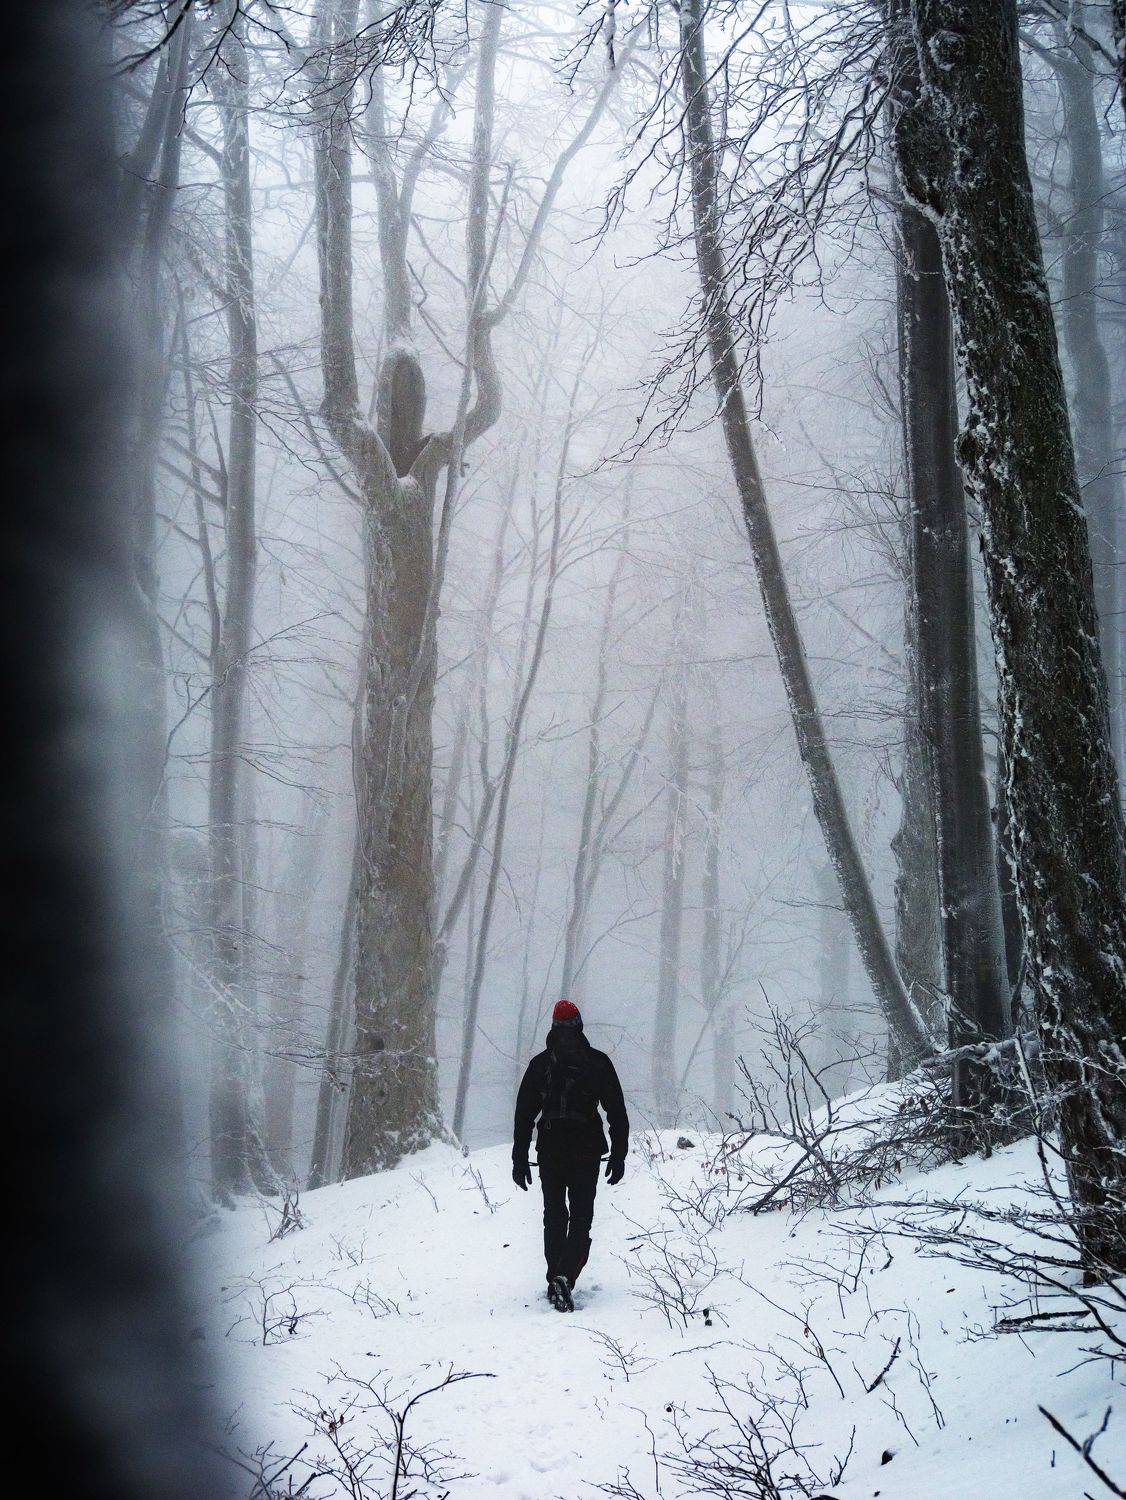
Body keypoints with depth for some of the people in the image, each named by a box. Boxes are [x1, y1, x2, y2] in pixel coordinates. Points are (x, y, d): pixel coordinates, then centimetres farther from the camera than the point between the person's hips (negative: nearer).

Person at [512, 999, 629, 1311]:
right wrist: (618, 1155, 7)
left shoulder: (540, 1063, 3)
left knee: (554, 1217, 15)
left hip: (549, 1150, 2)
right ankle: (565, 1277, -20)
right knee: (581, 1218, 0)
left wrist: (519, 1159, 9)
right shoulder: (598, 1062, 0)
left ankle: (555, 1281, 17)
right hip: (587, 1150, -2)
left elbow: (524, 1114, 4)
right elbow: (617, 1113, 1)